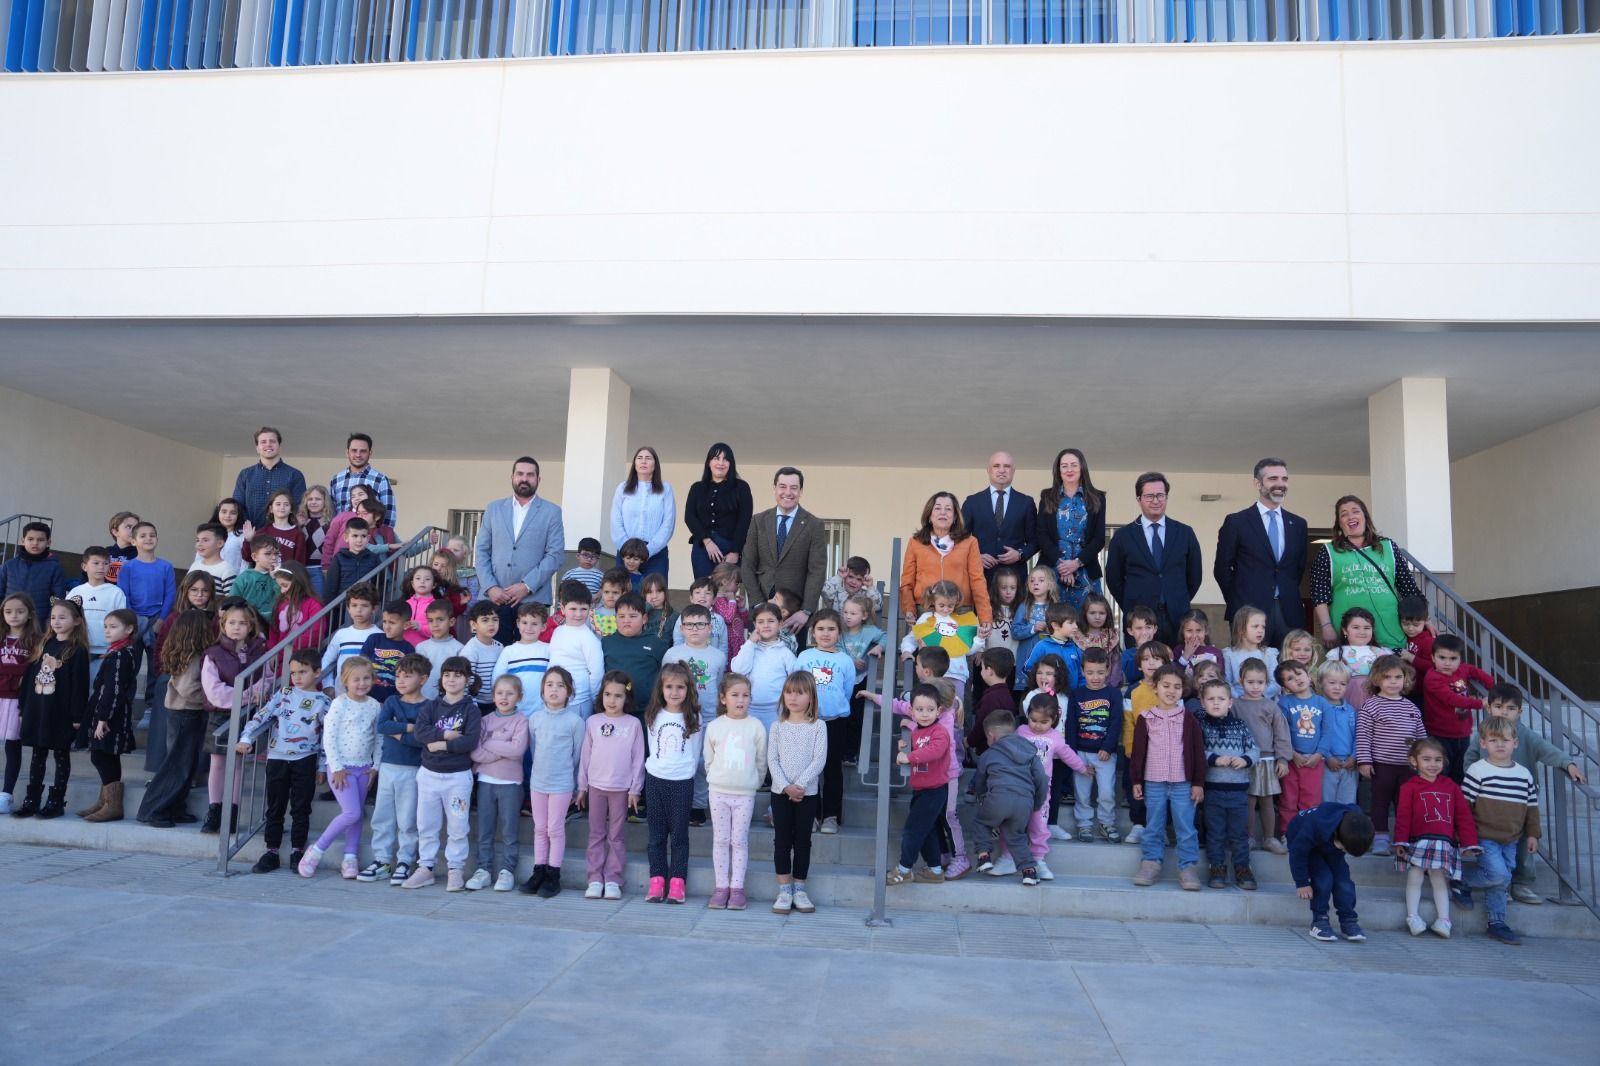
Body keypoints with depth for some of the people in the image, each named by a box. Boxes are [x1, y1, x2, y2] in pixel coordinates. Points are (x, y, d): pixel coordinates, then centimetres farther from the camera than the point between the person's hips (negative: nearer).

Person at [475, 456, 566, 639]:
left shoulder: (551, 512, 5)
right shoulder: (494, 508, 14)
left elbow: (555, 554, -2)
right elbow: (481, 550, 10)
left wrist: (527, 586, -12)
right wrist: (490, 587, -4)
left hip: (533, 598, -2)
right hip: (495, 598, 2)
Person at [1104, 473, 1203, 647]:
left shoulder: (1185, 533, 7)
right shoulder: (1123, 536, 3)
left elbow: (1195, 575, 14)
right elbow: (1114, 578, 8)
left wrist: (1181, 604, 11)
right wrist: (1131, 607, 6)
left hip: (1177, 619, 1)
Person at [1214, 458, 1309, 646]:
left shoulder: (1298, 524, 13)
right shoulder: (1236, 522, -1)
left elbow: (1300, 567, 19)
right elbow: (1221, 567, 1)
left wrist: (1289, 598, 11)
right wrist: (1238, 603, 2)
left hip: (1289, 613, 4)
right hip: (1249, 612, -4)